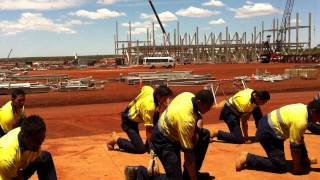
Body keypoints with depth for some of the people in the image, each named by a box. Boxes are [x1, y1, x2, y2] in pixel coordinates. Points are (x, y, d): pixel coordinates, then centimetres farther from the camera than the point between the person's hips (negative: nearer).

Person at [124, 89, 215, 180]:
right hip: (163, 141, -9)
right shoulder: (186, 120, -34)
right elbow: (188, 154, -27)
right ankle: (139, 173, 0)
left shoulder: (189, 95, -12)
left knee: (205, 134, 5)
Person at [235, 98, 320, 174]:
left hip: (270, 124, 11)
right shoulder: (300, 121, -27)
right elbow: (295, 146, -20)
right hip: (267, 132, -11)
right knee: (280, 166, -9)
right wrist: (297, 169, -8)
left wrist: (306, 159, 20)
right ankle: (247, 158, -5)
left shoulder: (304, 109, 2)